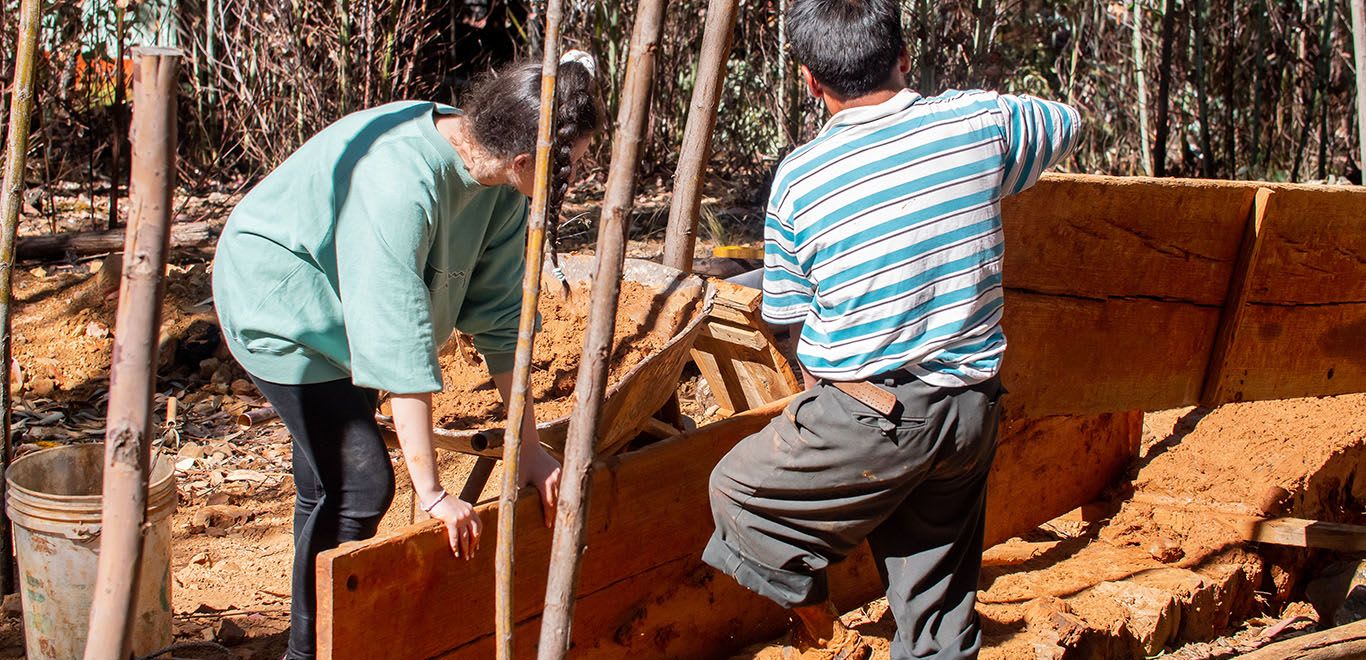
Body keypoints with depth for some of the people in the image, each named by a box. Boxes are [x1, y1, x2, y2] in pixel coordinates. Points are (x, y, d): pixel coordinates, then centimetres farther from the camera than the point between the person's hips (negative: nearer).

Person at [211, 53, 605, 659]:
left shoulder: (500, 183, -14)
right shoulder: (402, 180, -37)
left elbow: (499, 313, -7)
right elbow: (401, 343, -37)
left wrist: (529, 445, -6)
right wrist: (433, 493, -34)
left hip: (338, 304, 8)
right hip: (278, 296, -8)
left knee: (330, 481, 17)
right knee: (359, 486, -14)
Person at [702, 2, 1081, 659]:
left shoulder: (796, 179, -7)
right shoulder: (979, 122, -3)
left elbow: (789, 317, 3)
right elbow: (1067, 123, 20)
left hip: (865, 419, -4)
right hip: (972, 412, 4)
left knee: (737, 493, 21)